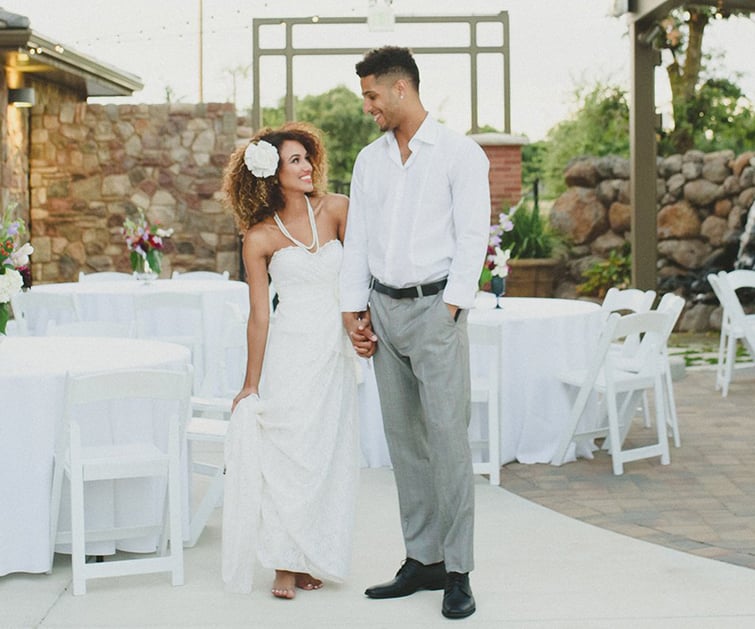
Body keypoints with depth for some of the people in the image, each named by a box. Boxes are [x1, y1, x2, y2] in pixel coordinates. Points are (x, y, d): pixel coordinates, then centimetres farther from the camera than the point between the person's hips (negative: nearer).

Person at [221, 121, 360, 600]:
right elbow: (260, 315, -1)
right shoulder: (260, 238, -4)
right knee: (288, 453, -4)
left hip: (336, 350, 3)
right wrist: (251, 384, 0)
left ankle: (316, 557, 17)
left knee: (329, 455, 6)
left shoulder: (336, 209, 2)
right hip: (290, 350, -3)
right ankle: (286, 563, 7)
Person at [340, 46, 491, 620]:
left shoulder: (460, 153, -2)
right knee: (404, 439, 8)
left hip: (435, 306, -6)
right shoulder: (369, 160, 15)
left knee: (448, 438, -8)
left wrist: (449, 309, -13)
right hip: (383, 308, 6)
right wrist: (353, 310, 6)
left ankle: (458, 572, -2)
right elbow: (357, 239, 14)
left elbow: (472, 238, -7)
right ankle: (422, 561, 16)